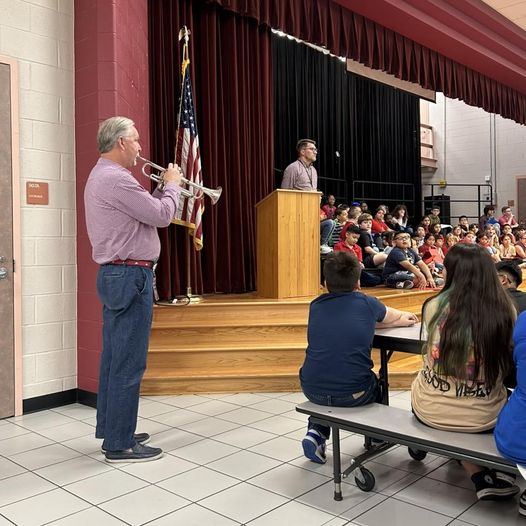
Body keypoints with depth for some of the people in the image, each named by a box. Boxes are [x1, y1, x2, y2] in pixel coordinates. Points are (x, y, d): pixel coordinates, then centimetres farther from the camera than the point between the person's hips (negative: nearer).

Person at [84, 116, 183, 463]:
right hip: (131, 276, -11)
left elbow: (144, 210, 18)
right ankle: (120, 444, 5)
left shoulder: (101, 176, 17)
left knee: (115, 357, 15)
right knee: (128, 362, -4)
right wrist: (173, 185, 1)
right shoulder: (116, 178, -17)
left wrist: (162, 190, 12)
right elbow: (161, 216, -15)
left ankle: (112, 430, 26)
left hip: (116, 274, 11)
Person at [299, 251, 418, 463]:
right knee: (376, 385, 31)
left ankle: (316, 432, 21)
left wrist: (400, 320, 36)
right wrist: (403, 316, 48)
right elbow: (390, 316, 22)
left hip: (312, 389, 2)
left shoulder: (316, 305, 8)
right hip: (353, 394, -2)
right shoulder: (366, 303, -1)